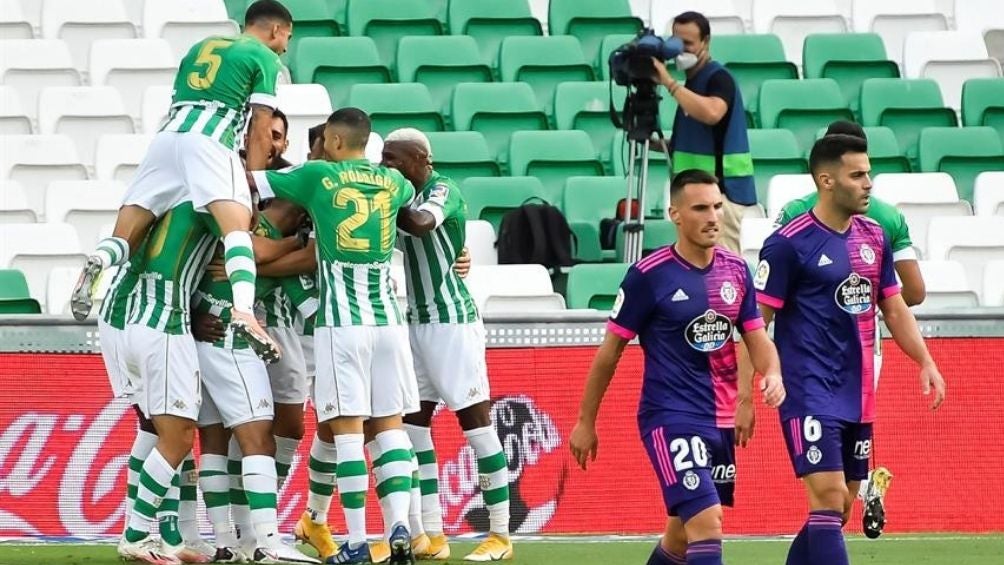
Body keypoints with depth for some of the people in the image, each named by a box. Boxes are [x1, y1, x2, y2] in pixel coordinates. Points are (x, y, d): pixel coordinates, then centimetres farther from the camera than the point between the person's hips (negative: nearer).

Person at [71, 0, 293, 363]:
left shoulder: (201, 47, 33)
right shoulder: (265, 58, 14)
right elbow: (260, 132, 6)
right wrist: (254, 187, 10)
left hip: (167, 136, 6)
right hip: (209, 141, -6)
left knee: (126, 240, 4)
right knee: (238, 225, -20)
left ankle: (98, 263, -31)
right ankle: (244, 310, -45)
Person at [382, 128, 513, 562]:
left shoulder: (442, 190, -11)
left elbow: (420, 224, -30)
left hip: (451, 320, -9)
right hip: (416, 322, 9)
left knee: (475, 420, -5)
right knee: (413, 421, 5)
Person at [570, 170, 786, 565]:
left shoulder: (736, 270, 4)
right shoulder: (649, 275, -11)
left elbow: (757, 337, 11)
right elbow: (610, 352, -2)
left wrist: (772, 374, -13)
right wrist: (585, 422, 2)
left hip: (721, 421, 6)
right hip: (670, 418, -6)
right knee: (706, 522, -19)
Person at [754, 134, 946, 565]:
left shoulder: (873, 237, 10)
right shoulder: (788, 244, -11)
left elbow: (893, 308, 19)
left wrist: (925, 362, 7)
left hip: (857, 396, 7)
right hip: (810, 394, -7)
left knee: (840, 509, 9)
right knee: (829, 498, -15)